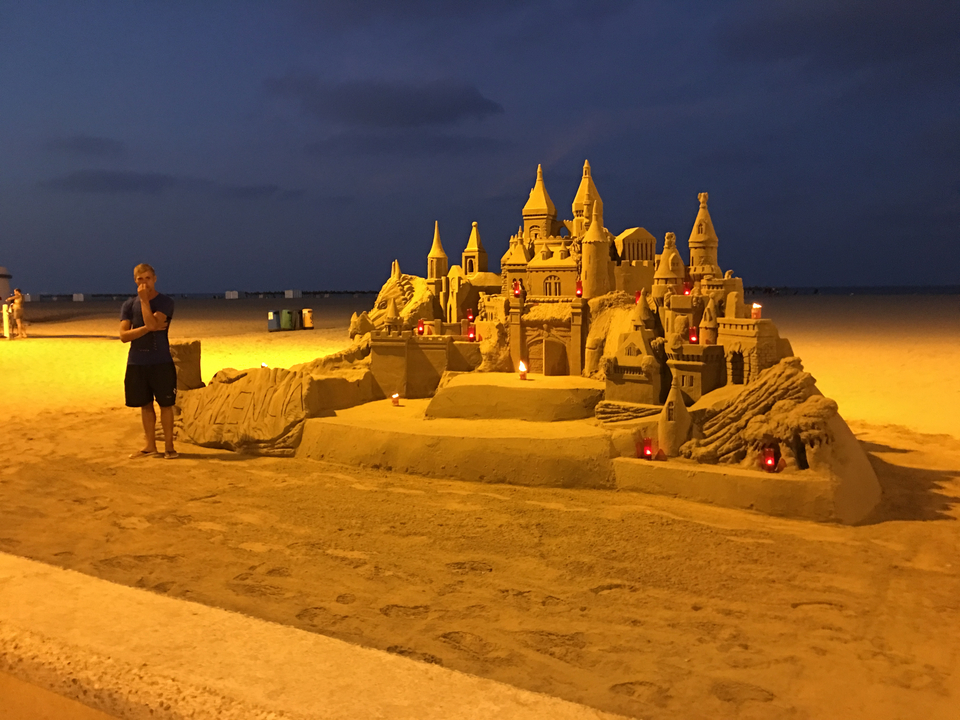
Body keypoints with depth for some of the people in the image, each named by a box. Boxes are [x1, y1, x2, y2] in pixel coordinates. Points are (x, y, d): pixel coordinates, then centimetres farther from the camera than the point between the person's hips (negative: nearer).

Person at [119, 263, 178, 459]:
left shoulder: (165, 302, -3)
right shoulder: (129, 305, 7)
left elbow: (152, 323, -19)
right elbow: (124, 335, -3)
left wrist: (144, 299, -13)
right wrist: (149, 328, -14)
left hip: (161, 362, -3)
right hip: (136, 362, 3)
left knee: (165, 404, 0)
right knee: (145, 405, 9)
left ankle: (169, 446, 9)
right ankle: (150, 446, 19)